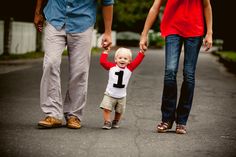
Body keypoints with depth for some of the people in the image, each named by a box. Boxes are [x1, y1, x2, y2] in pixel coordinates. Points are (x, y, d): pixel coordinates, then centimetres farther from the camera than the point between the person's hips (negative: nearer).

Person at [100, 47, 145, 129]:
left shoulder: (129, 68, -3)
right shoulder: (111, 66, -5)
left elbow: (137, 61, -7)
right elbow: (102, 61, -7)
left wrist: (142, 52, -13)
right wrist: (105, 51, -2)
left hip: (121, 96, 1)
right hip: (109, 94, -1)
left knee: (119, 111, 12)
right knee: (106, 108, -13)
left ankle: (115, 122, 33)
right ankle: (107, 122, -4)